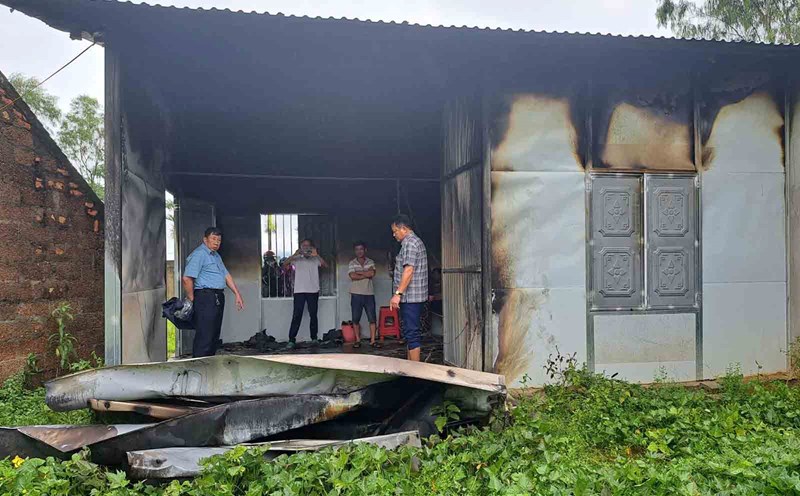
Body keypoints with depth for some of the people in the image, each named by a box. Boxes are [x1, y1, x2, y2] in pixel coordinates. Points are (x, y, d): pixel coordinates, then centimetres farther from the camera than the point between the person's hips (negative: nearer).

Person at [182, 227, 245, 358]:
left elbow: (226, 275, 21)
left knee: (214, 336, 13)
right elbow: (187, 279, -17)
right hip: (205, 297, -10)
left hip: (218, 298, 10)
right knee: (204, 337, -9)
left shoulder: (216, 256, 20)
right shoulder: (199, 254, -10)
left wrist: (237, 294, 15)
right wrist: (192, 300, -11)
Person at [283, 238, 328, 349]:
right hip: (299, 291, -1)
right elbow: (284, 264, -7)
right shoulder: (297, 259, 7)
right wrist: (295, 254, -19)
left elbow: (326, 265, -10)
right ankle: (291, 340, -2)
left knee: (313, 315, 7)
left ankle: (314, 338, 17)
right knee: (296, 315, -4)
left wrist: (317, 255, -21)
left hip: (313, 291, 1)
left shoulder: (315, 259, 7)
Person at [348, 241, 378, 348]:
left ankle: (372, 340, 4)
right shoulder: (352, 263, 2)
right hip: (356, 295, 0)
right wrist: (366, 275, -10)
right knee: (356, 319, 4)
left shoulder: (370, 262, 5)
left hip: (369, 294, 0)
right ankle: (358, 340, 14)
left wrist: (358, 272, -9)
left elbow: (372, 273, -14)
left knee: (372, 318, -2)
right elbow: (352, 276, -14)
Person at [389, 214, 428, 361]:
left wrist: (398, 294, -23)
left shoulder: (410, 242, -13)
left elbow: (409, 270, -22)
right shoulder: (416, 241, 20)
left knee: (411, 333, -7)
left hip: (410, 296, -11)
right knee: (409, 331, 14)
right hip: (413, 296, 11)